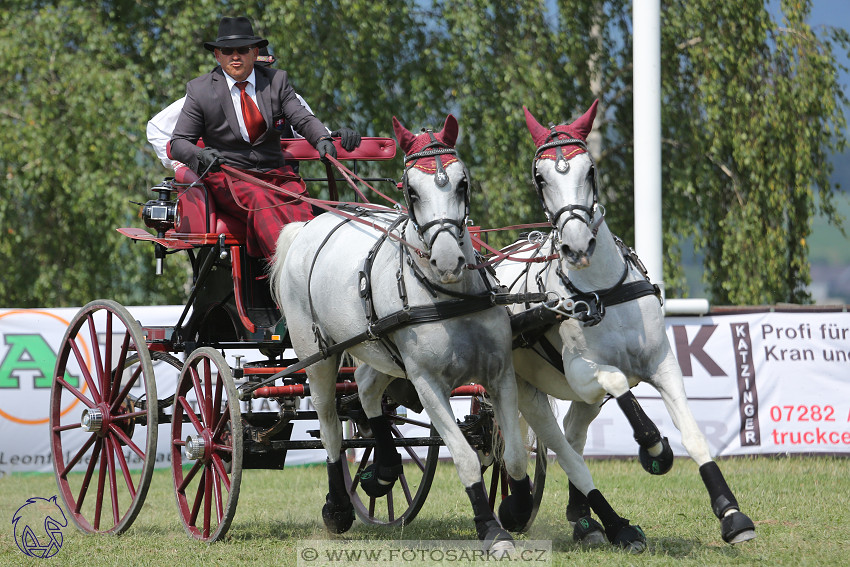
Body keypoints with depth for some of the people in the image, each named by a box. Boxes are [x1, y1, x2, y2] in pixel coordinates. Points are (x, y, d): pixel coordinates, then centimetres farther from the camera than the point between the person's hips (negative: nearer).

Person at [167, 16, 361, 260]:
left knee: (299, 210, -29)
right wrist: (199, 155, -20)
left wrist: (323, 139, -25)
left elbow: (302, 118, -1)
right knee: (260, 201, -36)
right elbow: (178, 143, 4)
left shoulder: (276, 81, 11)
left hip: (274, 174, 3)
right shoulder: (200, 90, 5)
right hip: (228, 177, -3)